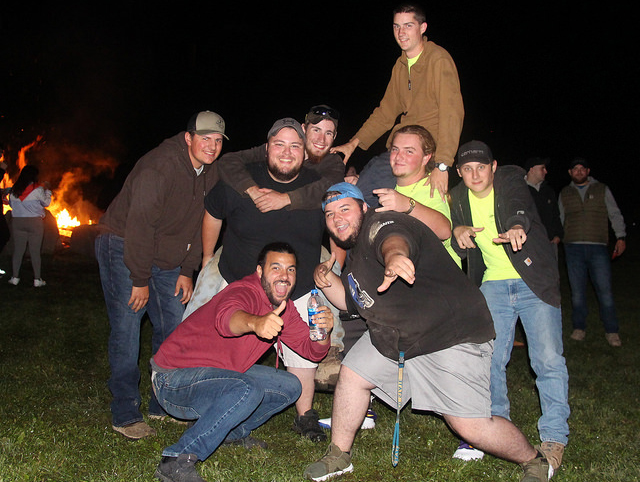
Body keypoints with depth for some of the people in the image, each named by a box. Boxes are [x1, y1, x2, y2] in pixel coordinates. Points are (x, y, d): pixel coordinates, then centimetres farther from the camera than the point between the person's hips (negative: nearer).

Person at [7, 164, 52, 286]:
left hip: (17, 222, 4)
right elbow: (46, 203, 2)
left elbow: (11, 203, 14)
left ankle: (15, 277, 12)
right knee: (35, 251, 1)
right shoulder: (38, 189, -10)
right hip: (35, 222, -4)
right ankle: (37, 279, 5)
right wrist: (47, 189, 13)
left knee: (18, 250, 10)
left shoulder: (14, 189, 4)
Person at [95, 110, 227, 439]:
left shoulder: (209, 173, 2)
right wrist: (140, 280, -21)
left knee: (174, 327, 3)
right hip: (122, 247, -7)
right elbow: (139, 224, -24)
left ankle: (163, 405, 15)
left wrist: (187, 271, 3)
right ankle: (125, 415, -2)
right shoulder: (159, 166, -23)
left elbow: (198, 224, 9)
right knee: (126, 329, -10)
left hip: (165, 257, 7)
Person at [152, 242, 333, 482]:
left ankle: (232, 432, 19)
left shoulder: (283, 306, 1)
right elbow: (226, 317, -49)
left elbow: (312, 350, 1)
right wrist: (255, 322, -71)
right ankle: (177, 460, -23)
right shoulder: (245, 292, -26)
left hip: (221, 373, 9)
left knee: (290, 387, 6)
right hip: (174, 379, -9)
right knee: (247, 390, -34)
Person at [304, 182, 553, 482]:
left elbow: (393, 238, -44)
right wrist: (326, 280, 1)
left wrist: (394, 256, -69)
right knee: (351, 376, 7)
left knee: (470, 425, -11)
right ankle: (339, 456, 26)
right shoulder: (355, 252, 14)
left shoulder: (379, 224, -18)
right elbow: (352, 301, 22)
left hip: (450, 333, -10)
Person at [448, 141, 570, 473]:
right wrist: (458, 231, -15)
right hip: (492, 286, 4)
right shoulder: (457, 197, 4)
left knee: (548, 359, -8)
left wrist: (517, 226, -52)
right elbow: (459, 250, 8)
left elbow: (520, 206, -29)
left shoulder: (511, 179, -6)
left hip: (534, 281, -3)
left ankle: (554, 437, 8)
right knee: (489, 359, 3)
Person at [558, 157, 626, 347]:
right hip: (573, 247, 1)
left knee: (605, 289, -5)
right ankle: (579, 328, 16)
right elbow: (559, 219, 22)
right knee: (577, 290, 2)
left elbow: (615, 214, 10)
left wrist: (621, 237, 1)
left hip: (598, 247, -1)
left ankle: (611, 331, 6)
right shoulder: (564, 193, 16)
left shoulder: (602, 189, 11)